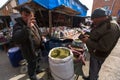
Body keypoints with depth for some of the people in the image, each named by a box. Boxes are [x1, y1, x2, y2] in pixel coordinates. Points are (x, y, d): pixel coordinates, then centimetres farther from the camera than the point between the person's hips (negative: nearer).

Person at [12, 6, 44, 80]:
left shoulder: (33, 23, 1)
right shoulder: (18, 25, -24)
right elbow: (16, 39, -42)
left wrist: (41, 43, 17)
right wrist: (27, 28, -56)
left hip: (37, 49, 7)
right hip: (30, 51, -7)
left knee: (36, 62, 30)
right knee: (32, 66, 14)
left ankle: (37, 70, 57)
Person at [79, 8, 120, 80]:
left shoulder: (112, 28, -28)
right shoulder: (101, 24, 3)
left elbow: (103, 47, -29)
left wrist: (87, 41, -24)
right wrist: (88, 37, -2)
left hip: (98, 56, -9)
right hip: (93, 52, 9)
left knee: (94, 73, 14)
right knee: (91, 69, 28)